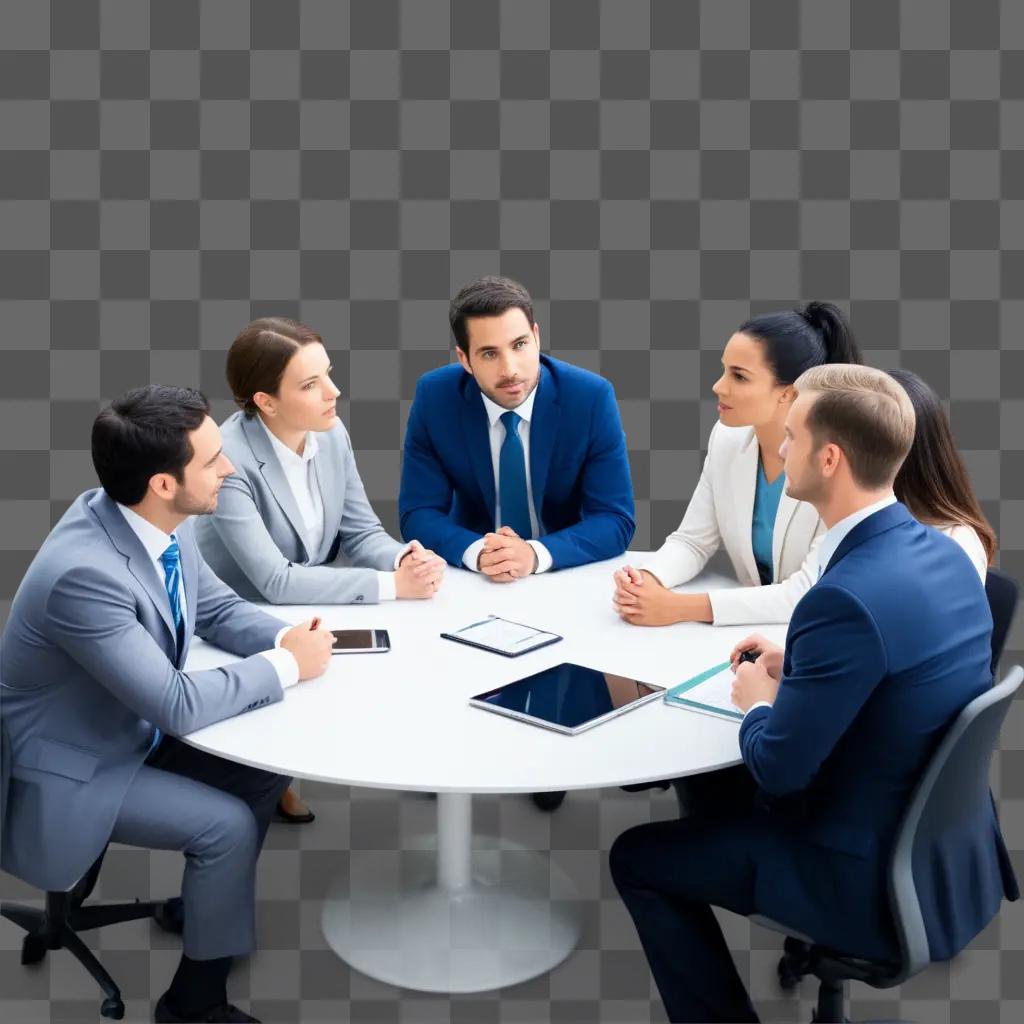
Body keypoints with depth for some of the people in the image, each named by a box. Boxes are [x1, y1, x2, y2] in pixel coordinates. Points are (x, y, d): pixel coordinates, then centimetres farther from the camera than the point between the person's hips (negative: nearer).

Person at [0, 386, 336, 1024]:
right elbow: (176, 704, -34)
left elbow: (217, 607, 5)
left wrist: (283, 637, -15)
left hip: (135, 728, 8)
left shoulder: (163, 520, -11)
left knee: (268, 767, 3)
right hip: (69, 768, -8)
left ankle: (201, 906, 26)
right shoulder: (84, 573, -36)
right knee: (227, 825, -15)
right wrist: (287, 665, -23)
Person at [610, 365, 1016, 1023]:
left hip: (883, 882, -9)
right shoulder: (944, 553, -1)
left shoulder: (848, 597, -29)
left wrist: (759, 702, -1)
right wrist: (794, 670, 9)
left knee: (638, 858, 7)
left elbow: (778, 767, -21)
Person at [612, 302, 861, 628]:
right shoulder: (727, 437, -3)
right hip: (752, 630, 4)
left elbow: (813, 594, -22)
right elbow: (692, 541, 3)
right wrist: (646, 581, -18)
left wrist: (679, 607, -25)